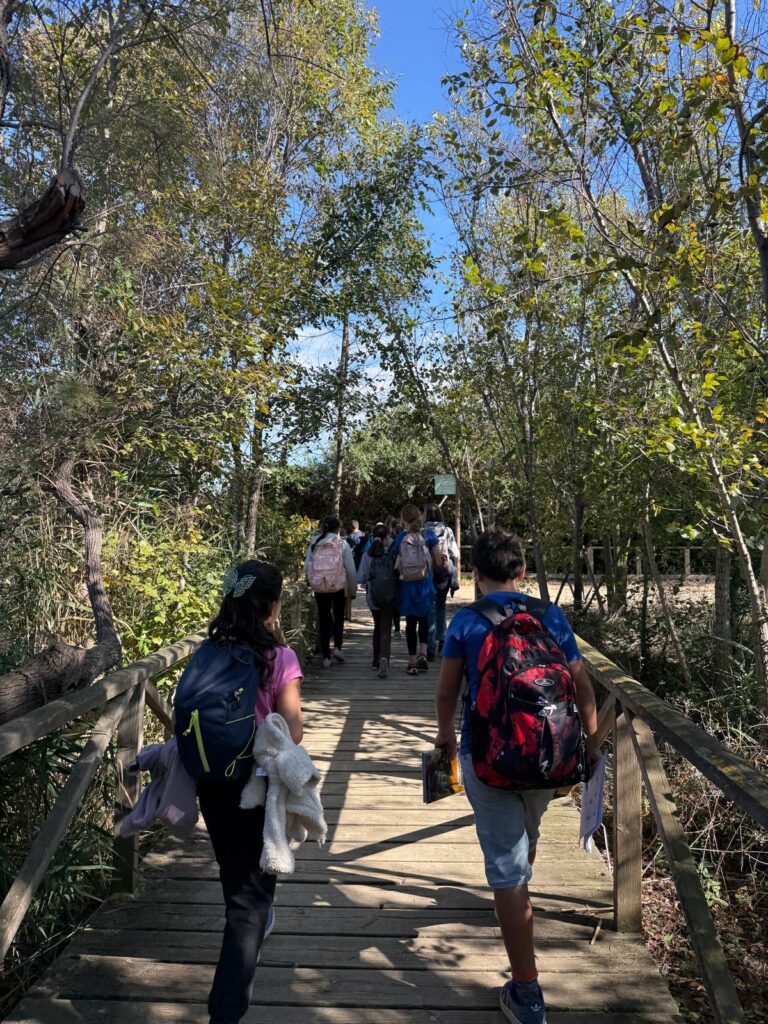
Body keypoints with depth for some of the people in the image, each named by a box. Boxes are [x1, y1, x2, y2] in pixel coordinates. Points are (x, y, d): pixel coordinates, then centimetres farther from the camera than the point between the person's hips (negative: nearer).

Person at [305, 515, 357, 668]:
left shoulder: (314, 543, -1)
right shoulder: (342, 545, -6)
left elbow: (307, 566, -1)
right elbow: (350, 570, -4)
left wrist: (311, 581, 14)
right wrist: (353, 589, 6)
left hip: (319, 588, 2)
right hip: (339, 587, -1)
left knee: (323, 618, 11)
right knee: (338, 616, 19)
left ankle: (326, 657, 13)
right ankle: (337, 647, 3)